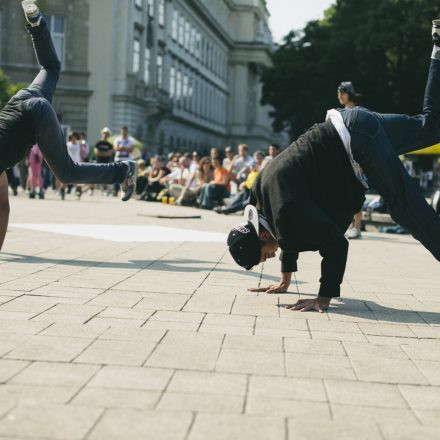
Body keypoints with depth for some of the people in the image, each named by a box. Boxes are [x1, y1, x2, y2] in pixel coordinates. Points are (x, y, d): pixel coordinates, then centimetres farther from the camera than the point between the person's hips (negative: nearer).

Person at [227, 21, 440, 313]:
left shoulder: (286, 211, -25)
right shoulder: (261, 192, 3)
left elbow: (335, 244, -24)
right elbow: (291, 234, 21)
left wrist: (324, 298, -18)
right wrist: (285, 280, 25)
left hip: (356, 136, -8)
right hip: (346, 125, 8)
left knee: (407, 207, -7)